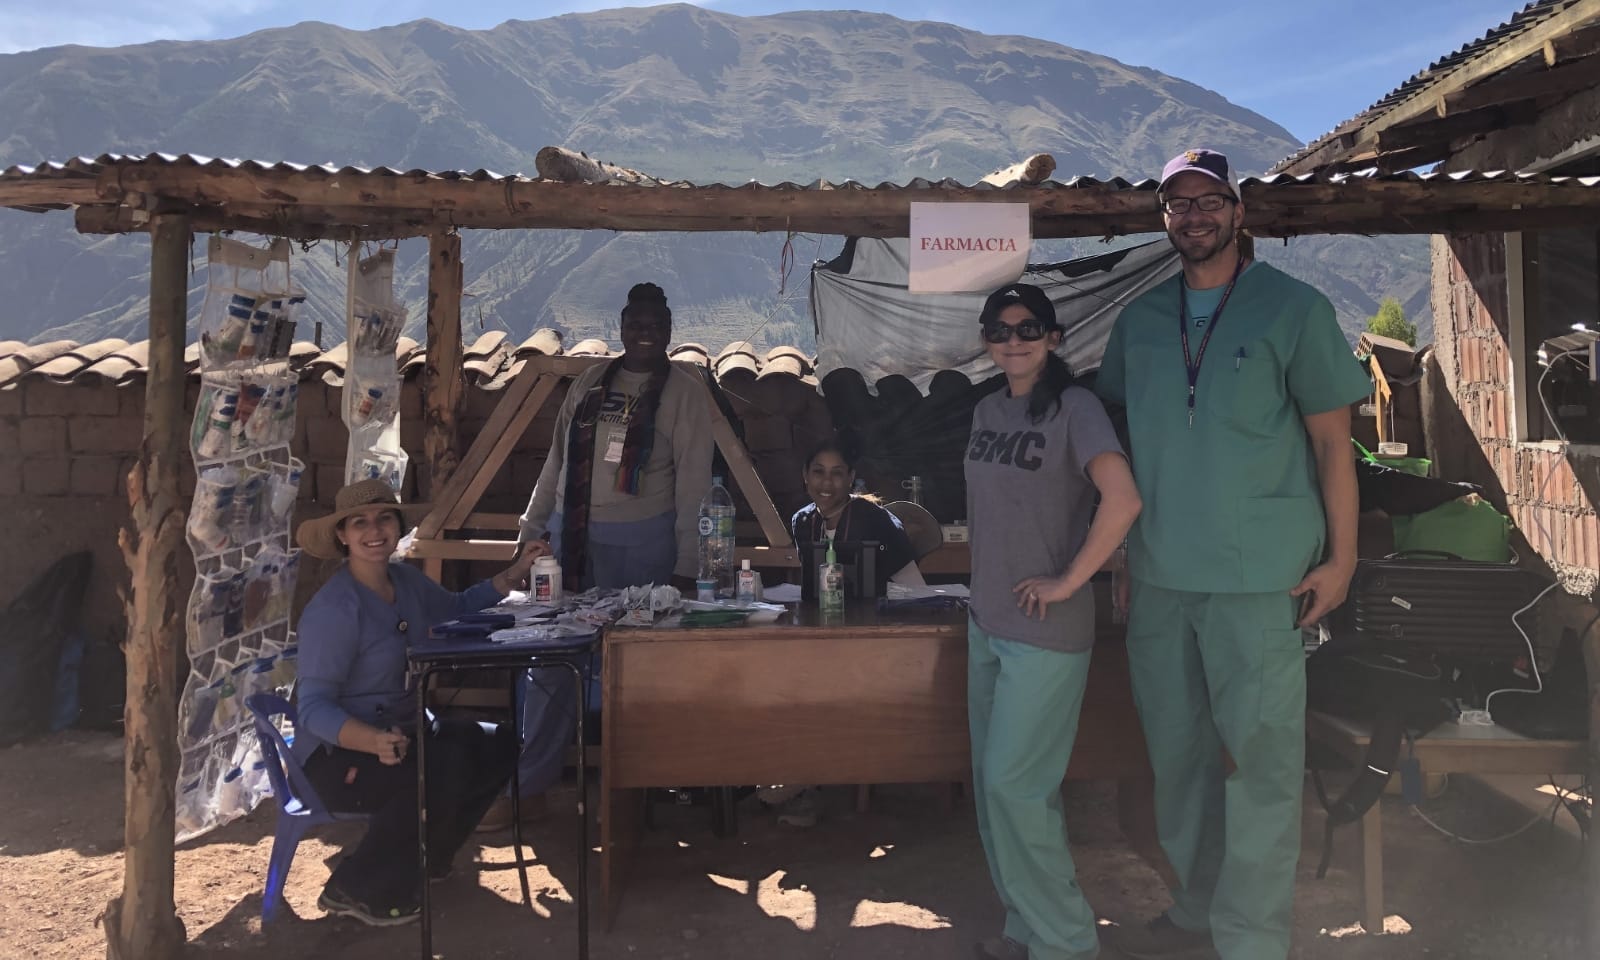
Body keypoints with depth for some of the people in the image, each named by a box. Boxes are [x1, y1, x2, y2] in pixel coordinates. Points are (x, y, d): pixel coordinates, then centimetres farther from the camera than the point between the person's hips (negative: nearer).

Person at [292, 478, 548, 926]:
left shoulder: (406, 579, 2)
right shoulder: (334, 608, -22)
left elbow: (456, 609, 23)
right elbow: (314, 707, -25)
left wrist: (514, 574, 11)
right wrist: (375, 741, -43)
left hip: (404, 729, 9)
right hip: (338, 751, -9)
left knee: (499, 747, 1)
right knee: (445, 768, -31)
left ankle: (422, 856, 16)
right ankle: (356, 890, -11)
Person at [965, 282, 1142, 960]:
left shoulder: (1074, 407, -13)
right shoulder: (988, 410, 9)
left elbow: (1122, 502, -26)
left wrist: (1065, 582, -20)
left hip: (1045, 630, -8)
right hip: (986, 622, 8)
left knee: (1014, 784, -4)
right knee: (992, 783, 13)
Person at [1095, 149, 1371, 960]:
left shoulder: (1292, 308, -1)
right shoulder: (1138, 320, 10)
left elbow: (1331, 438, -1)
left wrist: (1340, 556, -7)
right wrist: (1121, 547, 11)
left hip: (1260, 576, -4)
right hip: (1158, 574, 5)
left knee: (1262, 761, -1)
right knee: (1176, 754, 14)